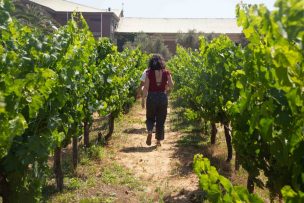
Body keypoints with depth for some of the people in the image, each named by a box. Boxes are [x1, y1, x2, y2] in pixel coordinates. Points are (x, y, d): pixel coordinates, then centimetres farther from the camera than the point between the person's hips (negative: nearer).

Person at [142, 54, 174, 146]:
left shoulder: (149, 73, -6)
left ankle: (149, 132, -9)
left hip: (151, 97, -1)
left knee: (150, 118, 18)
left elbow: (146, 87, -8)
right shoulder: (166, 72, -1)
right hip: (163, 97, 1)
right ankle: (158, 140, 15)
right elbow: (171, 85, -2)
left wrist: (143, 99, -2)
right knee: (160, 120, 12)